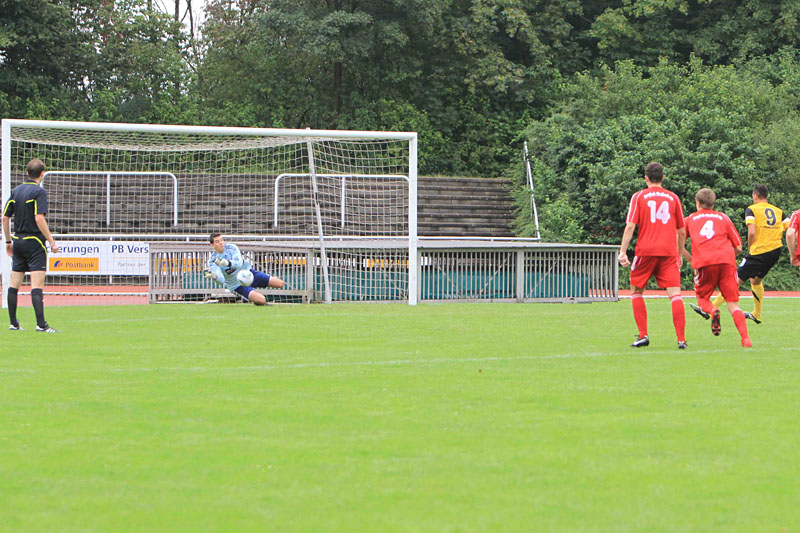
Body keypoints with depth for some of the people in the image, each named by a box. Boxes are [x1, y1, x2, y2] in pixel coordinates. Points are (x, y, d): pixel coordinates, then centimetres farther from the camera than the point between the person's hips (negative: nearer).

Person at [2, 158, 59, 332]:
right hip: (34, 242, -7)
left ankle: (13, 323, 13)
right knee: (37, 285, -11)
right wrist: (51, 241, -14)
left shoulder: (16, 190, 10)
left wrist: (8, 241, 20)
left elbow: (5, 217, 11)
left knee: (14, 284, 10)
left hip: (18, 242, 7)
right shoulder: (39, 192, -10)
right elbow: (39, 219, -19)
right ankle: (41, 324, -16)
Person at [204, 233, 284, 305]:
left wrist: (228, 263, -51)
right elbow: (221, 279, -33)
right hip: (238, 285, -3)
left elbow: (239, 263, -31)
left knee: (280, 283, -4)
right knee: (261, 300, -25)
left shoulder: (231, 248, -14)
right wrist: (214, 276, -56)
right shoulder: (212, 261, -19)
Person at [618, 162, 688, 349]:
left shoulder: (639, 197, 5)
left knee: (637, 291, 15)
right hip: (669, 251, 1)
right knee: (675, 293, -4)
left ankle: (643, 335, 8)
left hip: (645, 250, -1)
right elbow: (682, 231, 15)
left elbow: (630, 226, -4)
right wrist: (680, 255, 26)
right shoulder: (673, 198, 11)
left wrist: (623, 251, -4)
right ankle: (681, 339, -14)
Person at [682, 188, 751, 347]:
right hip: (726, 262, 1)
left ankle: (712, 311, -19)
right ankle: (746, 339, -17)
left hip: (704, 263, -1)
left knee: (702, 297, 17)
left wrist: (690, 258, 21)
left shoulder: (690, 219, 22)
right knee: (733, 304, 3)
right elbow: (738, 247, 19)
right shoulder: (723, 217, 22)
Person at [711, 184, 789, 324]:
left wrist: (750, 249, -1)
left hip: (759, 251, -6)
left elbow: (751, 232, -14)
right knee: (756, 280, 26)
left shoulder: (752, 210, -2)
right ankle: (757, 315, 30)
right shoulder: (778, 211, 14)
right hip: (775, 251, 6)